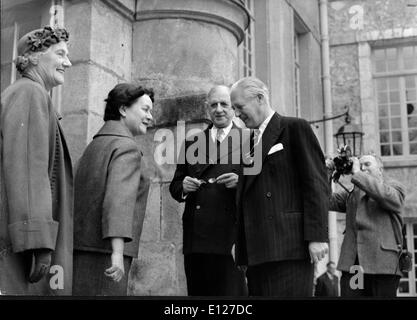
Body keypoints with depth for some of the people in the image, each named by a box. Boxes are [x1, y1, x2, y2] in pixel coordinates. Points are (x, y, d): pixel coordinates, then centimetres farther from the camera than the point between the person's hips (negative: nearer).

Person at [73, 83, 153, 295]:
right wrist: (117, 253, -31)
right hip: (103, 252, -9)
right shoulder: (127, 146, -7)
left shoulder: (94, 146, 20)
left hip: (81, 247, 9)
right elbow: (119, 197, -22)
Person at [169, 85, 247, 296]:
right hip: (195, 239, 3)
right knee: (197, 292, 6)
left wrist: (241, 181, -16)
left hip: (231, 237, -3)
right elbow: (175, 186, 18)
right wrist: (183, 186, -4)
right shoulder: (192, 142, 17)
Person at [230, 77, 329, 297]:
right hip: (256, 252, 7)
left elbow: (315, 183, -6)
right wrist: (241, 248, 13)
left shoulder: (295, 128, 1)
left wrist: (317, 236, -14)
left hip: (289, 247, -7)